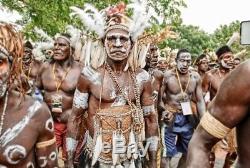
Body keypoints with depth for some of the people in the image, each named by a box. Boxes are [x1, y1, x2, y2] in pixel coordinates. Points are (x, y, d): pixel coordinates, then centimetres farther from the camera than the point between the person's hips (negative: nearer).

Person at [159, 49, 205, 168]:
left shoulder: (196, 77, -1)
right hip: (171, 118, -4)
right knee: (166, 154, -1)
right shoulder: (167, 75, -12)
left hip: (189, 119, 4)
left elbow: (200, 101, 4)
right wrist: (165, 110, -26)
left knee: (187, 153, 18)